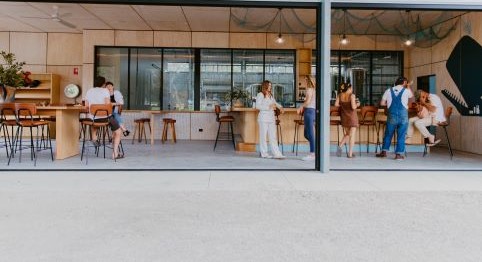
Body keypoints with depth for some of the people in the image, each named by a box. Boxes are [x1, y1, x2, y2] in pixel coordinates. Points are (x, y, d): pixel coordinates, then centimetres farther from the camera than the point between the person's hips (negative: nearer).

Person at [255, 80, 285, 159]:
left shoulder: (271, 95, 16)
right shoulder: (260, 95, -3)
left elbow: (274, 103, 32)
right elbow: (258, 106, -12)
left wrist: (280, 106, 12)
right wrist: (268, 107, -18)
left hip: (271, 118, 6)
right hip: (263, 118, -6)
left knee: (273, 136, 2)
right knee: (263, 136, 0)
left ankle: (276, 153, -1)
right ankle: (264, 153, 8)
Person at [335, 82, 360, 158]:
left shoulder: (340, 95, 0)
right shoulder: (352, 96, -14)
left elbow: (336, 104, -4)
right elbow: (353, 107, -20)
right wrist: (357, 104, 0)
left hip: (344, 117, 5)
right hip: (352, 117, -5)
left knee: (347, 134, 20)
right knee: (352, 135, 3)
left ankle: (340, 146, -2)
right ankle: (350, 153, 2)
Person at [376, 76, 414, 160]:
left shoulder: (388, 91, 3)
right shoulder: (406, 91, 0)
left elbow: (382, 103, 5)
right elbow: (411, 96, 24)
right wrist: (408, 87, 36)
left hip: (392, 116, 2)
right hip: (403, 116, -1)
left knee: (388, 134, 13)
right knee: (401, 136, 5)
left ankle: (384, 152, 16)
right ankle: (399, 154, 6)